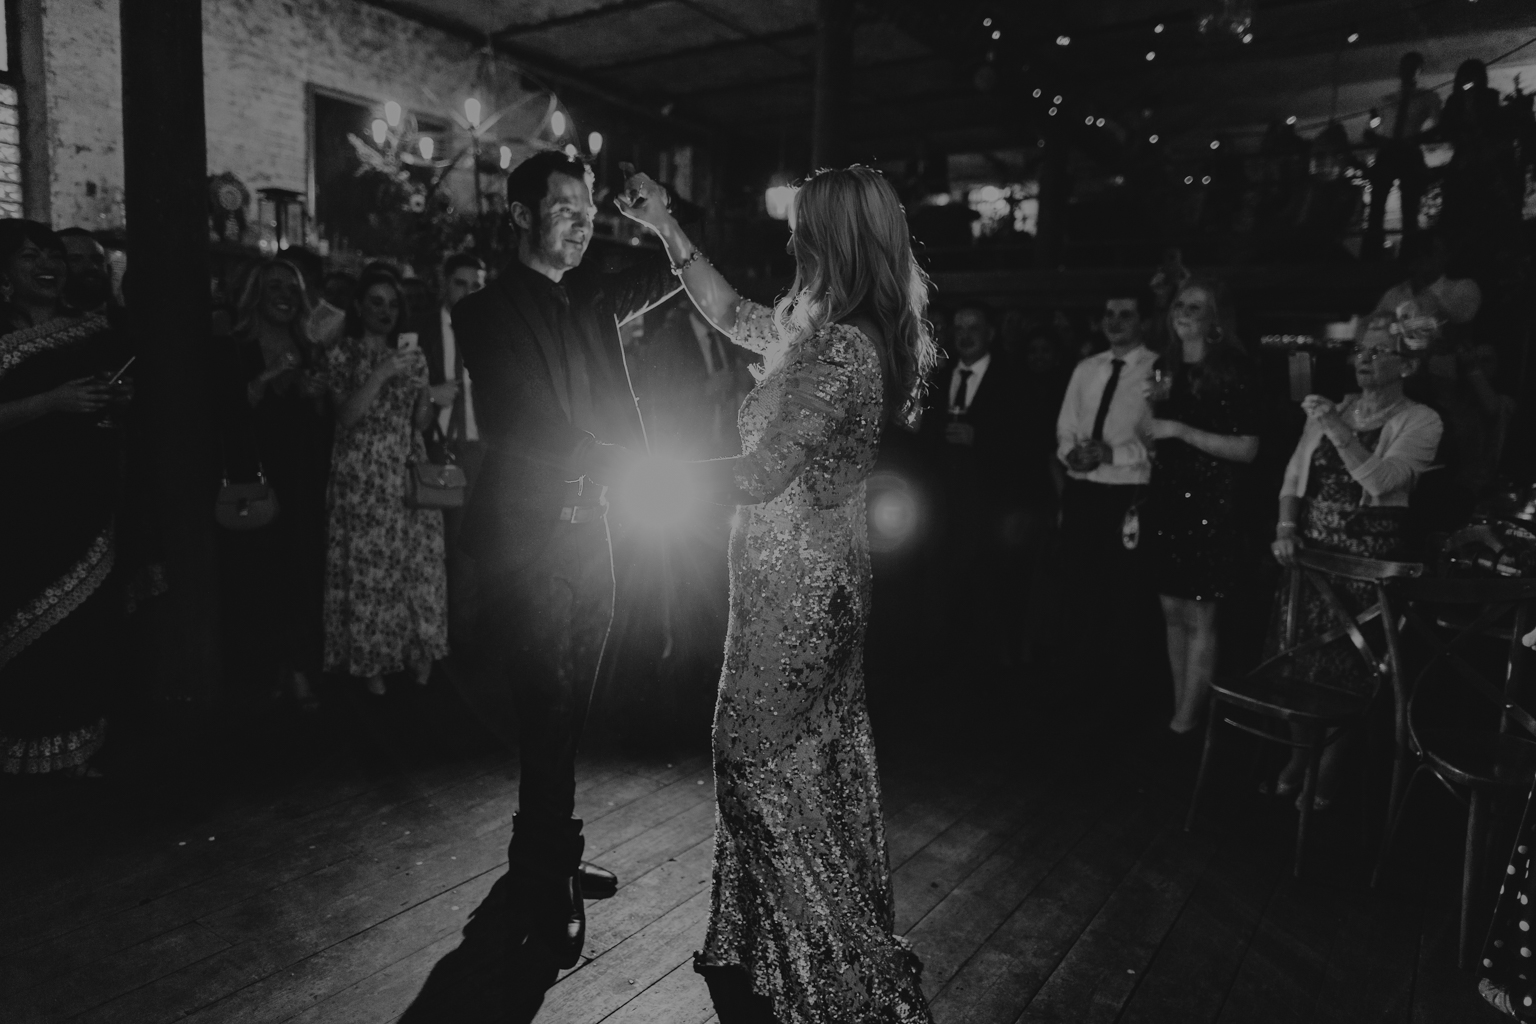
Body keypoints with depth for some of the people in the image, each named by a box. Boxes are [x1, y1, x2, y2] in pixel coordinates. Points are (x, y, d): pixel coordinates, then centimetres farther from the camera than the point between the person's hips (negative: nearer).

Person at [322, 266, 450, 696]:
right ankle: (370, 660, 10)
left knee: (418, 561, 0)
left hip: (408, 471, 3)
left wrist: (432, 400, -9)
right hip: (361, 476, -3)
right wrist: (381, 374, -16)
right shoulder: (341, 354, 4)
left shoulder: (411, 356, 14)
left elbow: (417, 423, 11)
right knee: (366, 566, -2)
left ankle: (419, 649, 13)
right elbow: (346, 415, -9)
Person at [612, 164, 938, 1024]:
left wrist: (660, 473, -13)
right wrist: (667, 227, 17)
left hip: (796, 586, -9)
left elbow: (763, 475, -25)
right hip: (824, 576, 9)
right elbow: (731, 314, 18)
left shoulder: (840, 350, -22)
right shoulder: (841, 335, 7)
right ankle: (821, 944, 40)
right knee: (820, 764, 20)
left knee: (762, 765, 4)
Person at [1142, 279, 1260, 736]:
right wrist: (1153, 406, 0)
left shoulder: (1234, 371, -7)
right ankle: (1178, 709, 21)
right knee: (1172, 612, 11)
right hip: (1166, 501, 6)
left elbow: (1247, 448, -13)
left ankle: (1187, 722, 7)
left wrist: (1179, 430, -16)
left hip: (1209, 505, -6)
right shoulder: (1165, 366, 10)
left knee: (1200, 617, -1)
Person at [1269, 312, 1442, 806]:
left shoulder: (1421, 421, -3)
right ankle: (1297, 758, 23)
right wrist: (1286, 527, -6)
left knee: (1345, 670, 2)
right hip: (1310, 551, 4)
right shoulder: (1329, 408, 12)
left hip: (1367, 556, -4)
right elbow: (1294, 473, 9)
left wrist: (1337, 428, -20)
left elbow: (1382, 480, -18)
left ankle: (1327, 772, 18)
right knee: (1299, 659, 8)